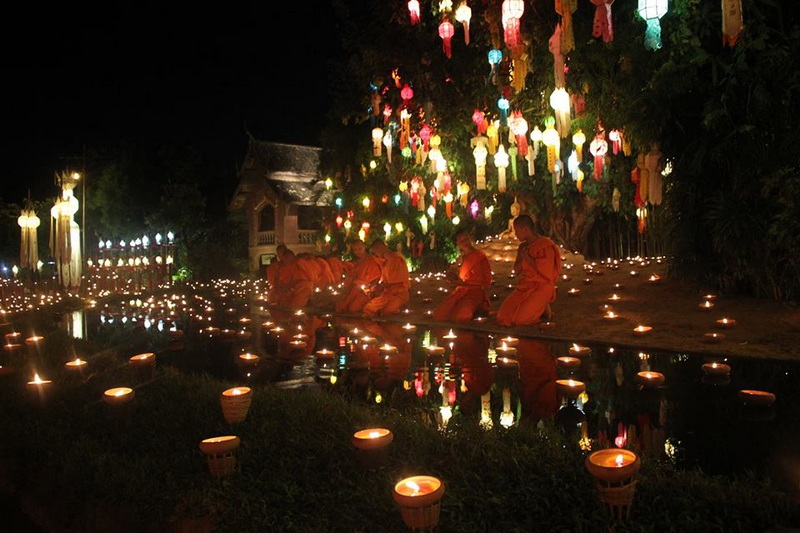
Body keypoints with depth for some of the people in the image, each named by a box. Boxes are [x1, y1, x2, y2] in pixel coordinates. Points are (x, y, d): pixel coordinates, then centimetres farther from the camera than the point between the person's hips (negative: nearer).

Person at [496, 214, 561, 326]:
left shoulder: (545, 246, -11)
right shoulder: (524, 247, 12)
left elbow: (546, 272, -18)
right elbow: (517, 270, 15)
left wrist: (527, 258, -12)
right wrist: (522, 257, -3)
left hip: (541, 288, -7)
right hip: (523, 287, 7)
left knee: (520, 319, -24)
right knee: (503, 318, -11)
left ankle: (543, 308, 4)